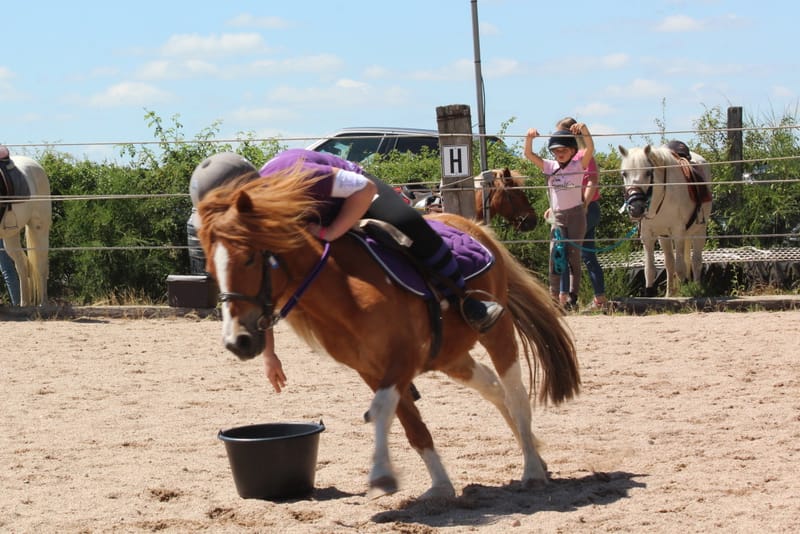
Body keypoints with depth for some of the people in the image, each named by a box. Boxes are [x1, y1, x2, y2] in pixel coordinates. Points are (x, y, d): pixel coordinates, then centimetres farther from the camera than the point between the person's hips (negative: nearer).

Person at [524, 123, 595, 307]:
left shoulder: (578, 165, -3)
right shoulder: (550, 167, 7)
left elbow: (590, 149, -19)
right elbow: (529, 154, -1)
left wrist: (584, 129, -35)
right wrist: (529, 138, -19)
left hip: (576, 214, -3)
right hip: (557, 216, 3)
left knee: (573, 256, 0)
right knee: (555, 254, -2)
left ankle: (572, 296, 4)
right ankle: (555, 296, 2)